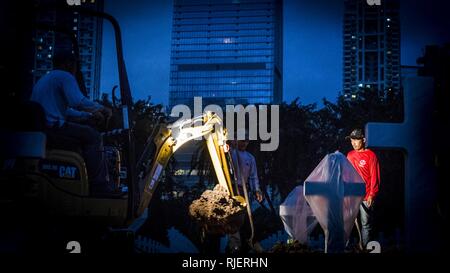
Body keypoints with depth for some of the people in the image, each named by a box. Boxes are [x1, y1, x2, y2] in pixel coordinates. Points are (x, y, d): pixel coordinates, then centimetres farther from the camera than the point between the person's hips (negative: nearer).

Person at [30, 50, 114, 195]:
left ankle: (103, 185, 14)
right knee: (93, 137, -5)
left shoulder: (43, 80, 30)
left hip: (38, 130, 10)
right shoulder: (65, 77, -2)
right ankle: (98, 186, -8)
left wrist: (90, 115, 31)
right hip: (54, 127, -10)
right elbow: (78, 102, -21)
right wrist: (101, 108, -6)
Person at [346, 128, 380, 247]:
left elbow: (375, 177, -7)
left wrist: (372, 195, -13)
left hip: (366, 197, -5)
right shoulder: (350, 155, 12)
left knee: (366, 224, 0)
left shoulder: (371, 155, -5)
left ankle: (364, 247, 6)